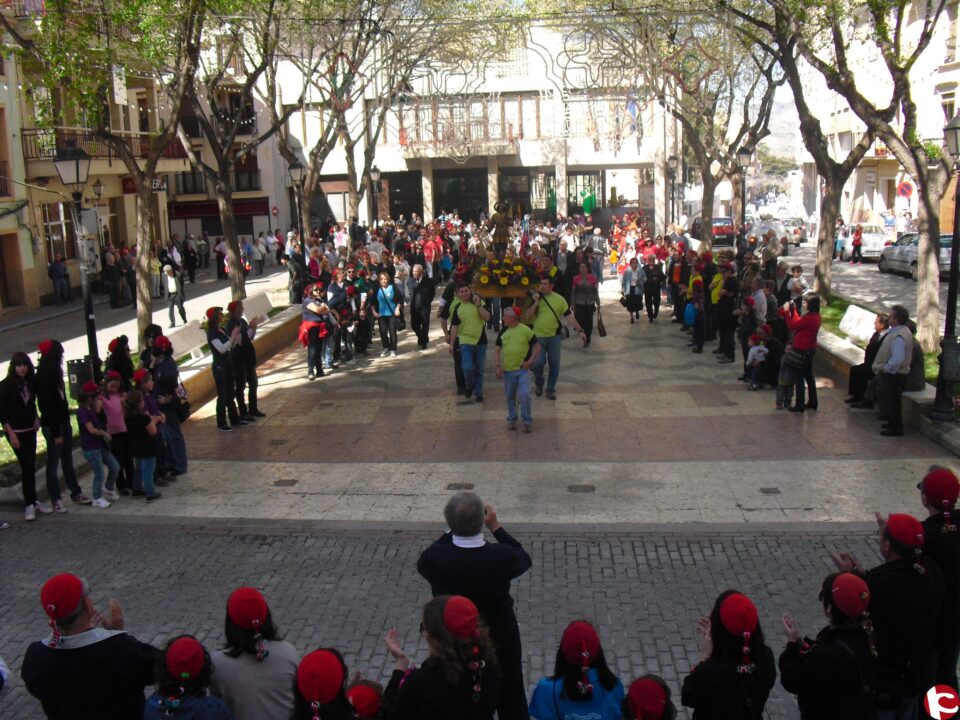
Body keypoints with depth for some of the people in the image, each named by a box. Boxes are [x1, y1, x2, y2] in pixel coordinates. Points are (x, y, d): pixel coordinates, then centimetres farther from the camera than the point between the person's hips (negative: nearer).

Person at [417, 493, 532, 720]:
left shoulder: (435, 558, -27)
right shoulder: (503, 556, -28)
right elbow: (525, 560, -3)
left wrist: (452, 531, -3)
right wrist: (496, 527, 0)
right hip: (501, 640, 0)